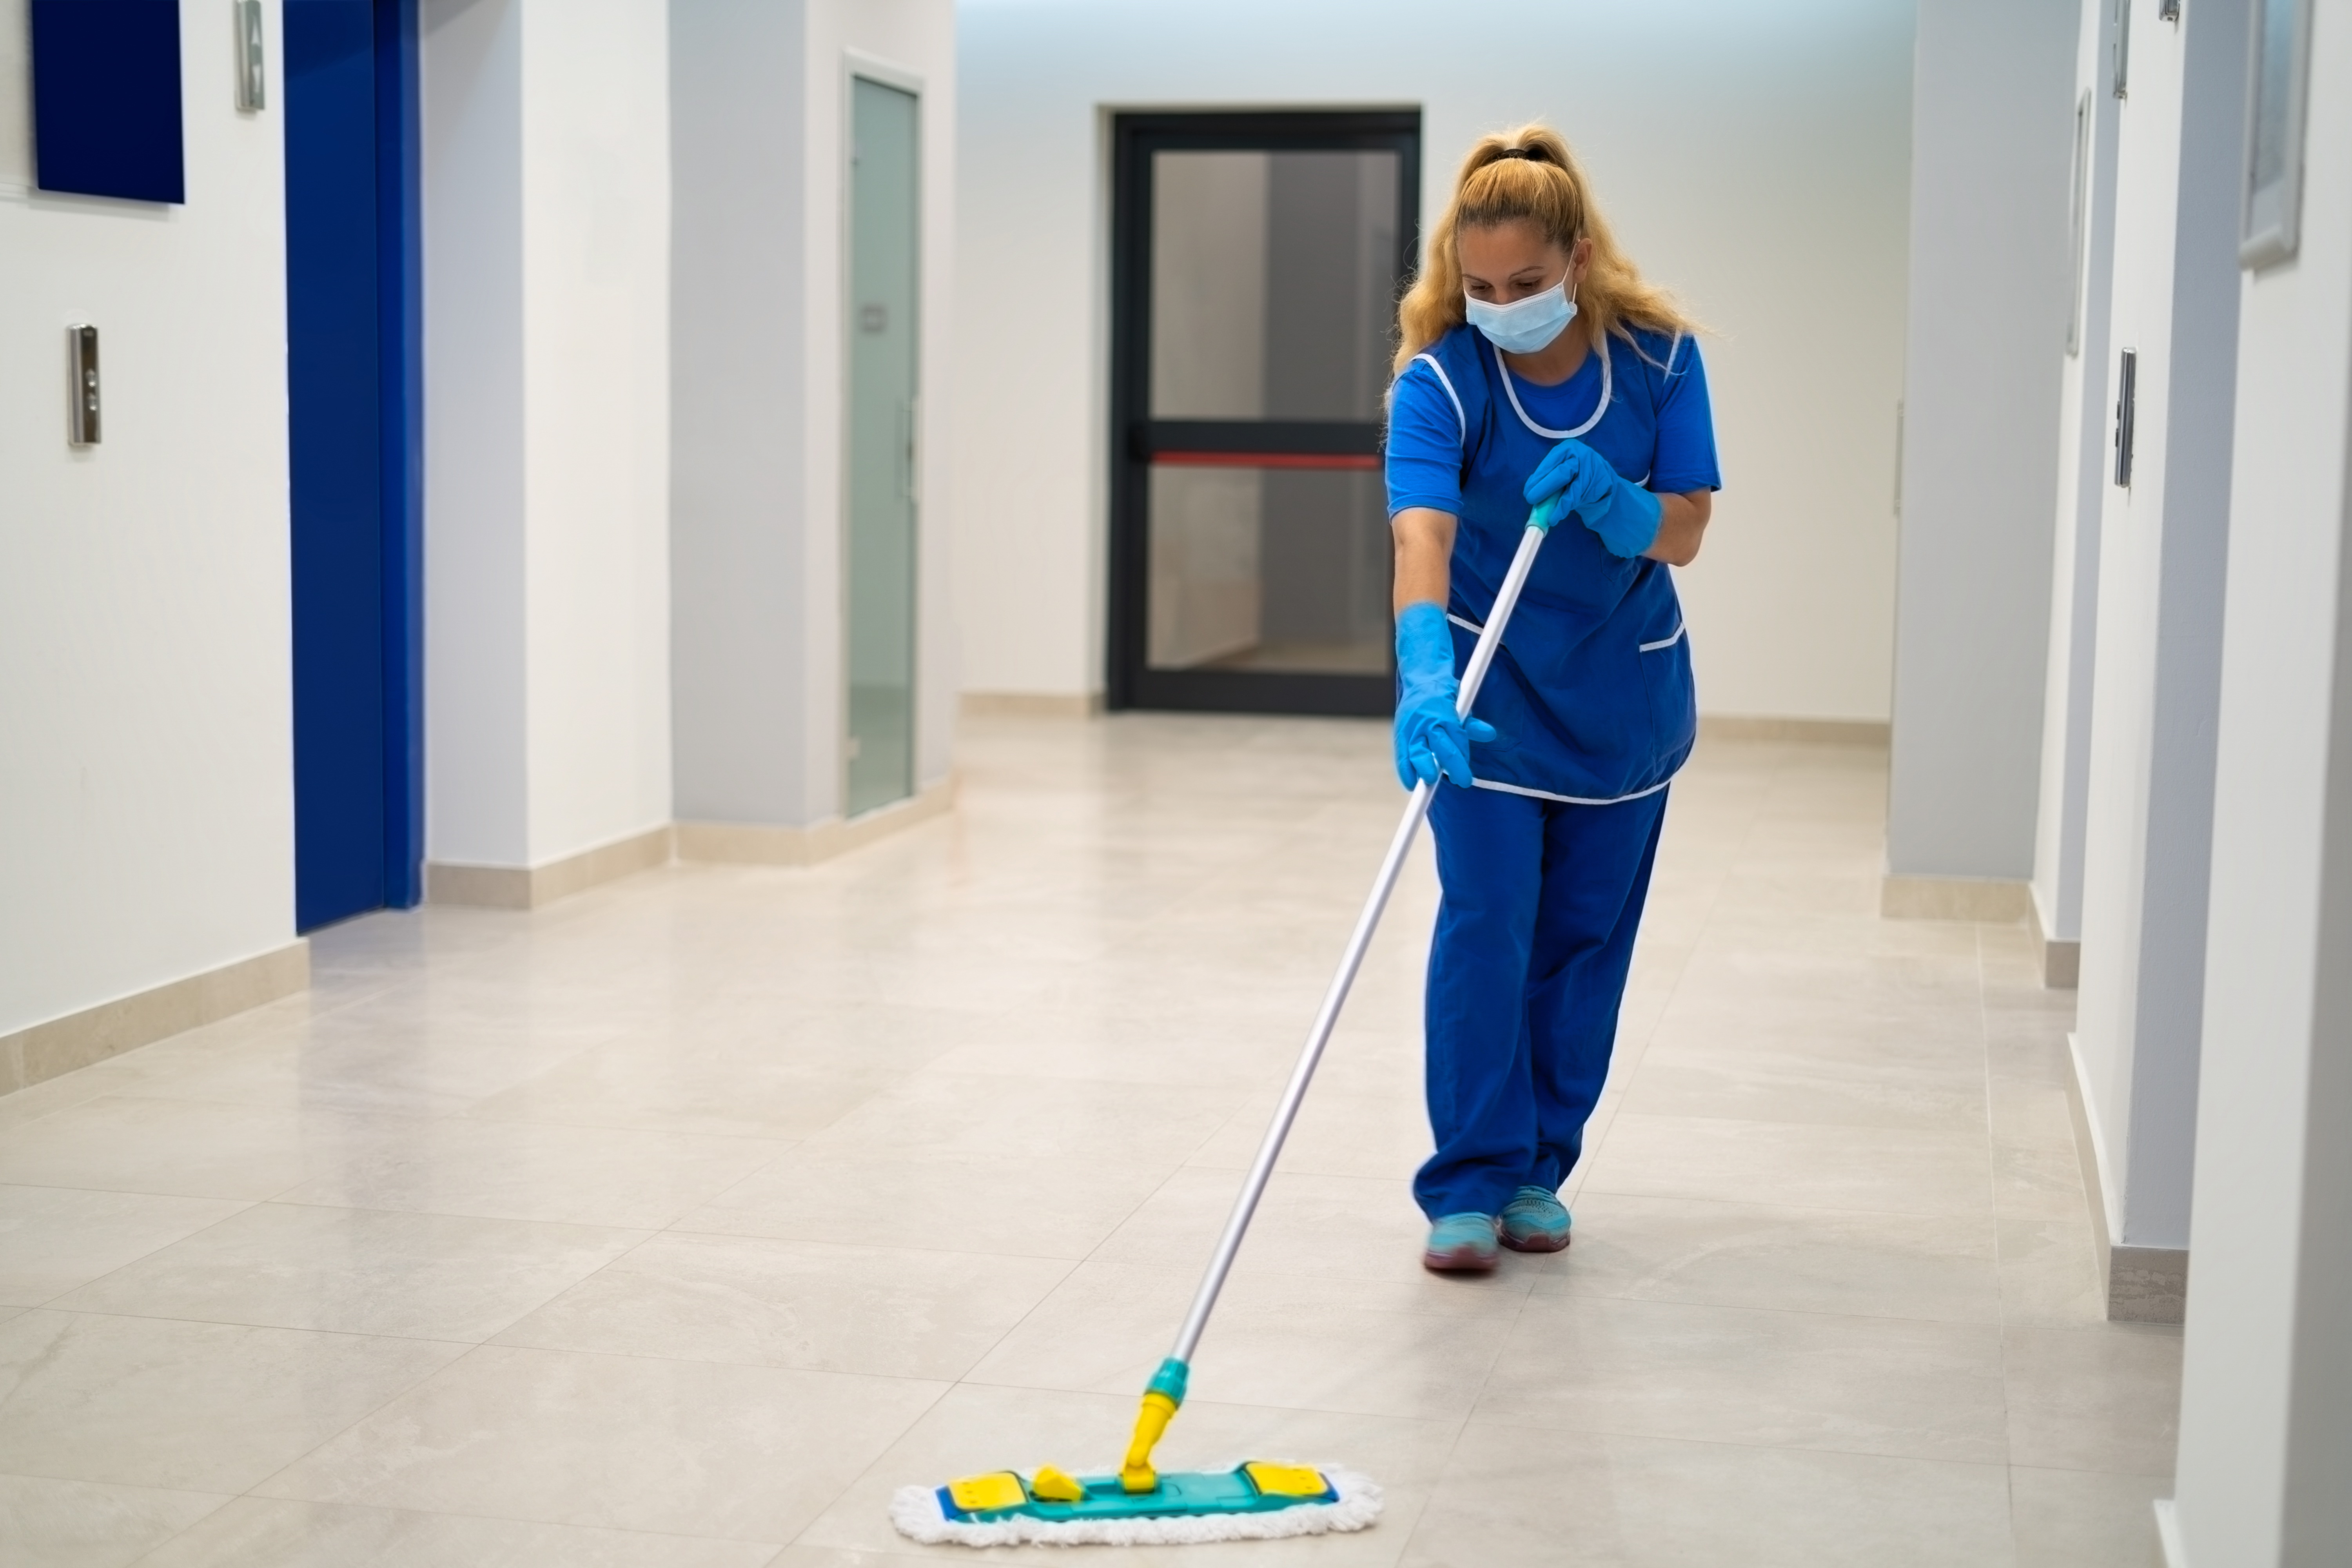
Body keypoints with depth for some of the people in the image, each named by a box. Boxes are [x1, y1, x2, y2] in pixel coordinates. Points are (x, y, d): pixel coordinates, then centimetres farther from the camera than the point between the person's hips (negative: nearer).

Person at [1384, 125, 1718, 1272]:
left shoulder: (1658, 355, -14)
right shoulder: (1440, 381, -23)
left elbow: (1683, 535, -12)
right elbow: (1421, 540, -38)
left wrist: (1606, 498, -34)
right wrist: (1425, 683, -54)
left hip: (1623, 686, 3)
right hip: (1488, 683, -3)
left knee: (1584, 933, 8)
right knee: (1486, 922, -9)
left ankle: (1538, 1167, 21)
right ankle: (1467, 1183, 0)